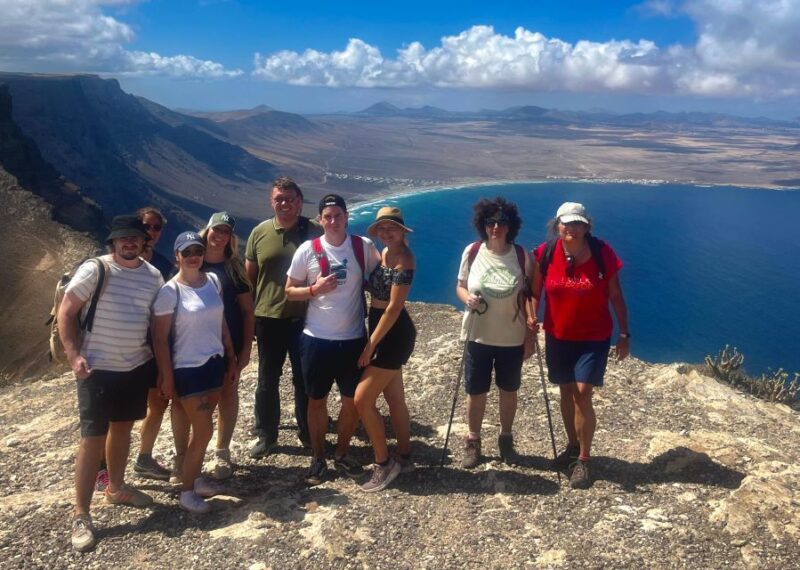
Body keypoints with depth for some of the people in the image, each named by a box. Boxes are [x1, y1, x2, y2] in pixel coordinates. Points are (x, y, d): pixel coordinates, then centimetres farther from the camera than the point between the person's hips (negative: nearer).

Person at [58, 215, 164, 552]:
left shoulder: (153, 276, 4)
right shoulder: (94, 270, -11)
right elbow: (66, 313, -9)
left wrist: (160, 362, 9)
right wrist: (74, 356, -17)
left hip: (138, 367, 5)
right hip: (98, 368, -5)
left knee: (123, 428, 19)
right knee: (93, 438, -4)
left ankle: (116, 488, 39)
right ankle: (81, 515, 6)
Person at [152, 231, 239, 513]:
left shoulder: (213, 281, 4)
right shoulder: (170, 291, -13)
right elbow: (160, 338, -11)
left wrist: (231, 359, 11)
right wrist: (166, 378, -11)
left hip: (214, 363, 5)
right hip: (187, 369, -5)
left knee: (200, 428, 14)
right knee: (204, 430, -3)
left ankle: (196, 478, 29)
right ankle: (187, 491, 13)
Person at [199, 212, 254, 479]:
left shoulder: (234, 267, 2)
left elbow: (247, 309, 3)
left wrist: (247, 347, -2)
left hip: (229, 343, 0)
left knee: (228, 394, 7)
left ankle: (222, 452, 19)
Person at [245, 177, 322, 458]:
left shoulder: (315, 232, -5)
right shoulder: (260, 232, 0)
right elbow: (248, 276, 6)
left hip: (304, 319, -1)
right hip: (268, 319, 2)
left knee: (304, 380, 12)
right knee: (267, 381, 12)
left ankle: (308, 434, 29)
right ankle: (266, 436, 27)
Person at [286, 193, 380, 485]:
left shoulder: (364, 246, -3)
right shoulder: (307, 250, -6)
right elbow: (289, 292, -1)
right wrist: (315, 289, -16)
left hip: (354, 339, 1)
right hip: (317, 339, -1)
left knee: (353, 400, 11)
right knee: (317, 401, 11)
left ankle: (342, 453, 32)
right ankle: (318, 458, 28)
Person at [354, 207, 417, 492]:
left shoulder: (404, 260, -19)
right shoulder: (385, 253, 8)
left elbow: (393, 308, -21)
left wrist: (370, 344, -19)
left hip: (395, 335, -9)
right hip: (383, 331, 9)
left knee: (362, 399, -7)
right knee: (394, 398, 16)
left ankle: (384, 463, 5)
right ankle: (404, 458, 30)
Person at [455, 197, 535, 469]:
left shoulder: (521, 256, -10)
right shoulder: (472, 252, -8)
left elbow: (528, 299, -3)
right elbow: (460, 286, 4)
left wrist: (530, 336, -3)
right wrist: (467, 298, -20)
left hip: (512, 338, 0)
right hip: (478, 336, 0)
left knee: (508, 390, 16)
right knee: (475, 391, 9)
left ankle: (506, 439, 37)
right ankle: (472, 442, 29)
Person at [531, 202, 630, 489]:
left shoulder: (602, 253, -12)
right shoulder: (546, 253, -9)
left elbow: (616, 296, -4)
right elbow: (535, 291, 0)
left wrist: (624, 333, -3)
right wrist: (531, 316, -18)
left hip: (594, 337, -3)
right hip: (557, 336, 3)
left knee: (582, 394, -9)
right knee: (566, 392, 15)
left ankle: (584, 460, 6)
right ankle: (573, 445, 36)